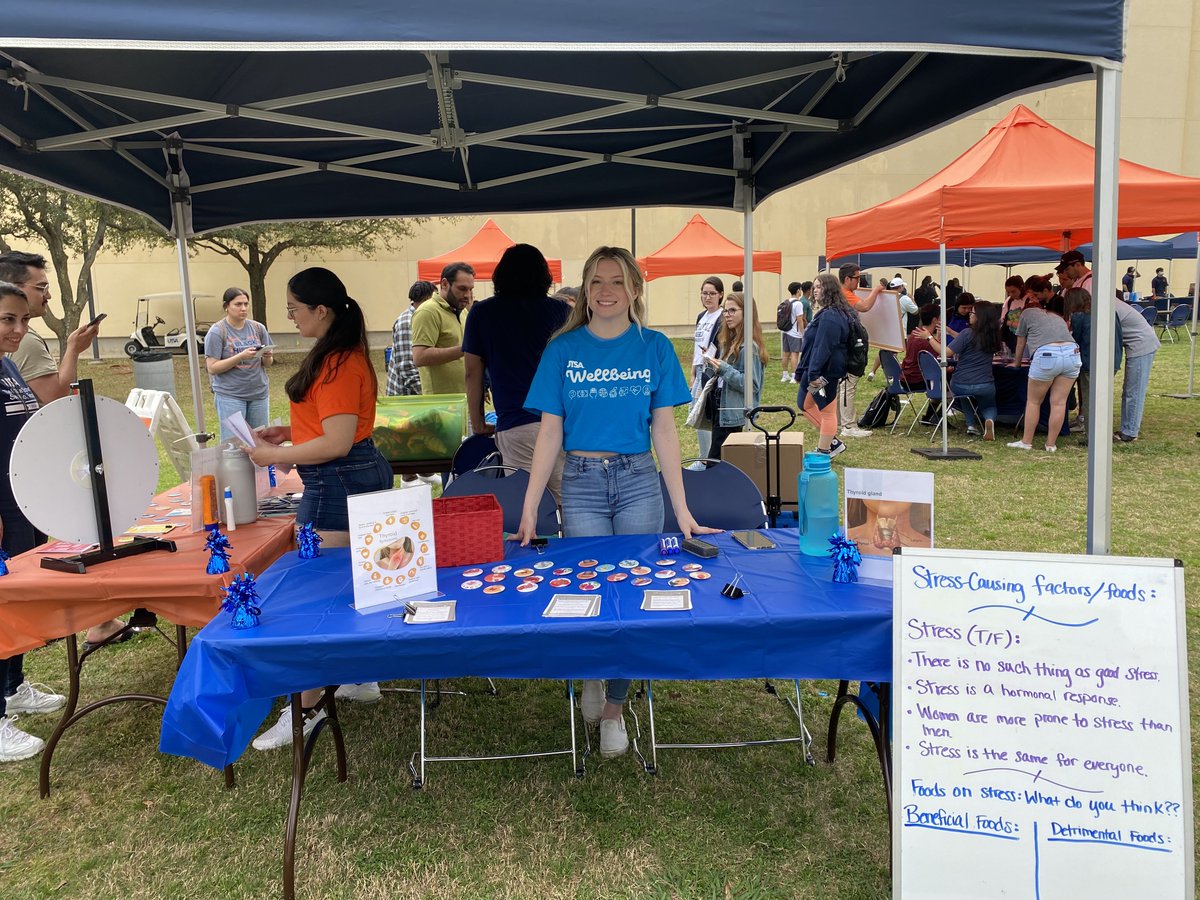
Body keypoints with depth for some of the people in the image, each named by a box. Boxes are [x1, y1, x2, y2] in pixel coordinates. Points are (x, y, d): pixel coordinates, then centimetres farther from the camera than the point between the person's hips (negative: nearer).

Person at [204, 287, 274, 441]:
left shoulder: (258, 328, 5)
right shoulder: (216, 332, -5)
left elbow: (268, 363, 12)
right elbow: (212, 368, -10)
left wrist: (267, 357, -12)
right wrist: (241, 356, -21)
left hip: (259, 393, 4)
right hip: (230, 395, -4)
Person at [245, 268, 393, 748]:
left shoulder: (338, 363, -19)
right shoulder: (341, 355, 13)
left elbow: (337, 442, -22)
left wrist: (276, 456, -12)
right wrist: (291, 431, 16)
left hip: (337, 483, -11)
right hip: (364, 474, 11)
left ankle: (305, 708, 5)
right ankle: (359, 678, 32)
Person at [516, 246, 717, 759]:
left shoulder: (654, 348, 2)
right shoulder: (563, 350, 1)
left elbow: (664, 430, 1)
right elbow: (550, 433, 0)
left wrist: (682, 510, -3)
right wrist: (529, 510, -6)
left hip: (639, 481, 1)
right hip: (581, 483, 0)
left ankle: (614, 708, 22)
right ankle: (590, 676, 33)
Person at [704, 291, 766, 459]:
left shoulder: (749, 346, -15)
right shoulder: (731, 342, 12)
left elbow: (752, 385, -19)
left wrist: (724, 369, -23)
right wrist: (712, 364, -1)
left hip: (735, 415, -9)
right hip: (722, 410, 9)